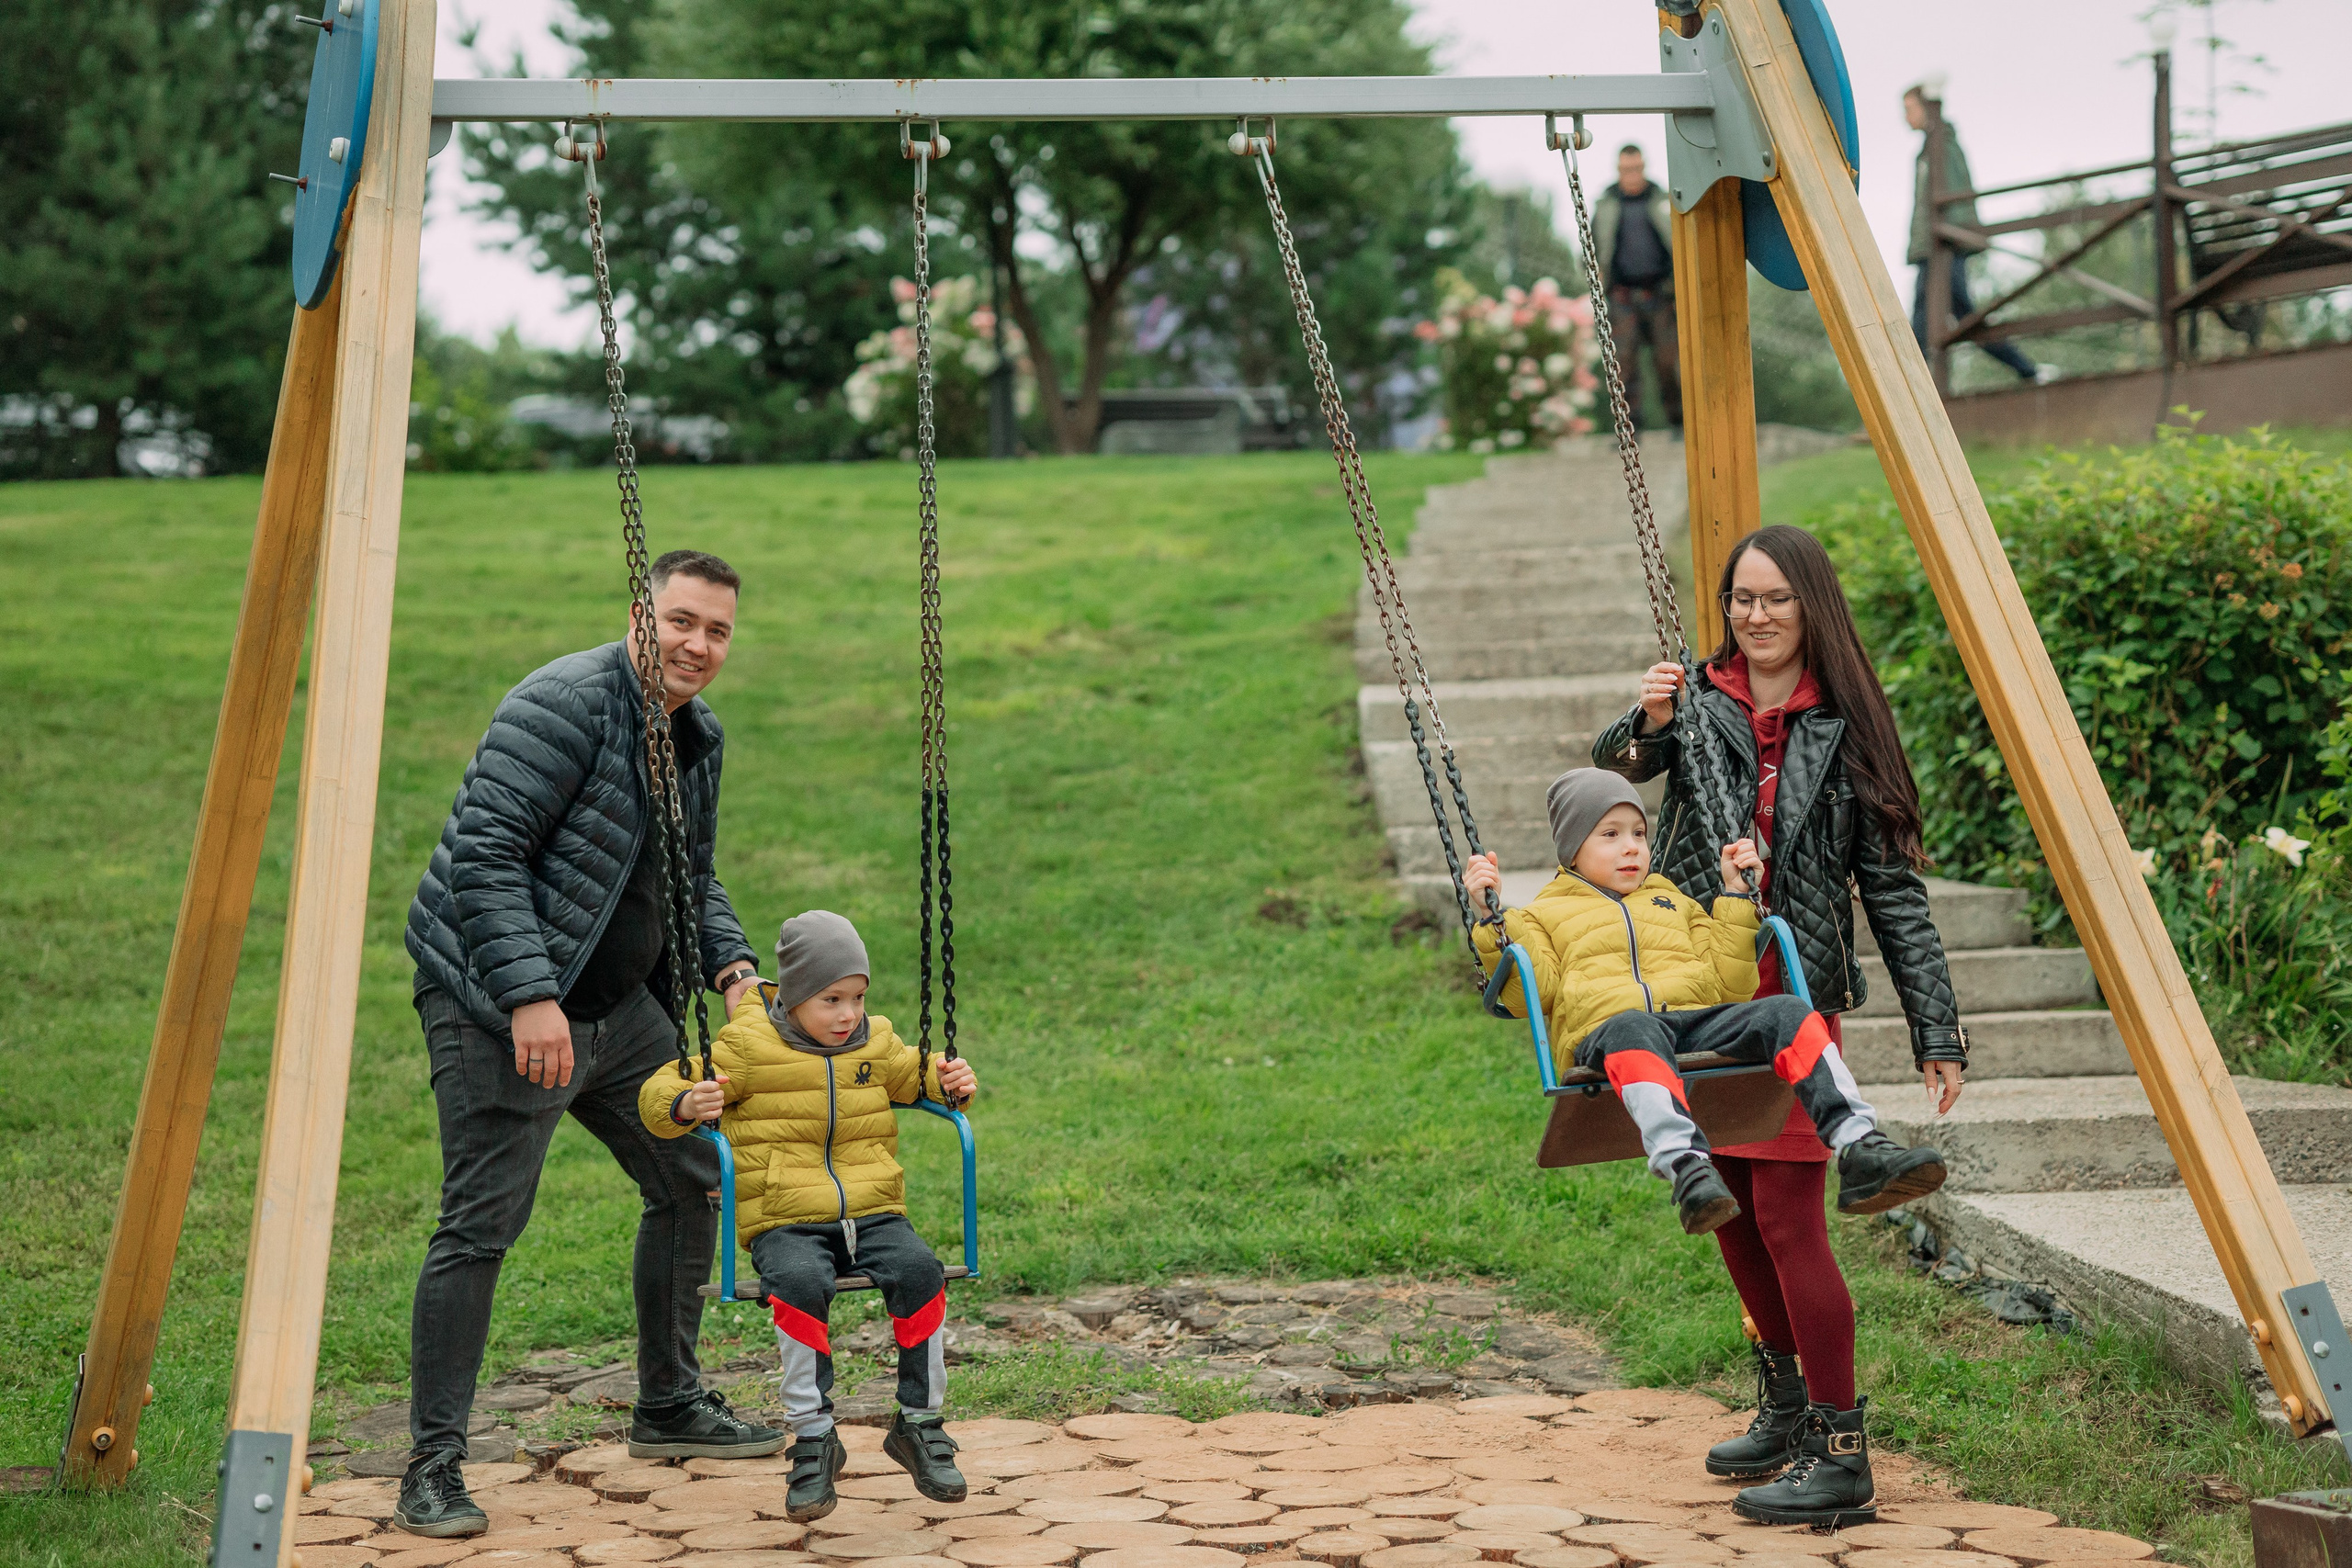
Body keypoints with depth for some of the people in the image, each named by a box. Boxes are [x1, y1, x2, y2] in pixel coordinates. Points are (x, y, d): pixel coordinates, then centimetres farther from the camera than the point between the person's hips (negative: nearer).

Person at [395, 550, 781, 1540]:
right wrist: (528, 996, -29)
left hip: (619, 1005, 9)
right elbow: (483, 854, -23)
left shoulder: (700, 739, 12)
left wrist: (731, 964, 3)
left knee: (694, 1177, 13)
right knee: (480, 1225, -12)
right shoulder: (565, 706, -17)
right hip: (495, 1006, -9)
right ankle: (433, 1466, -5)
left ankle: (668, 1408, 29)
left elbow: (693, 877, 23)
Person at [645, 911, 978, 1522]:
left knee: (919, 1272, -26)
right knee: (799, 1286, -36)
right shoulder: (745, 1047, 2)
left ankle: (921, 1422, -11)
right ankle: (813, 1434, -22)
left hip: (872, 1212, 3)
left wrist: (947, 1081, 13)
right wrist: (685, 1104, -20)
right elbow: (660, 1094, 3)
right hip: (785, 1223, -3)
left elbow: (911, 1076, 35)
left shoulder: (877, 1043, 14)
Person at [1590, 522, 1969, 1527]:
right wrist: (1645, 725, -32)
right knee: (1730, 1212, 11)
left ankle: (1838, 1449, -1)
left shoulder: (1844, 729, -1)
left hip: (1797, 999, -4)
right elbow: (1609, 770, -9)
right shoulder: (1698, 706, 6)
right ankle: (1785, 1405, 29)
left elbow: (1893, 890, 0)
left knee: (1785, 1213, -9)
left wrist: (1936, 1030, -3)